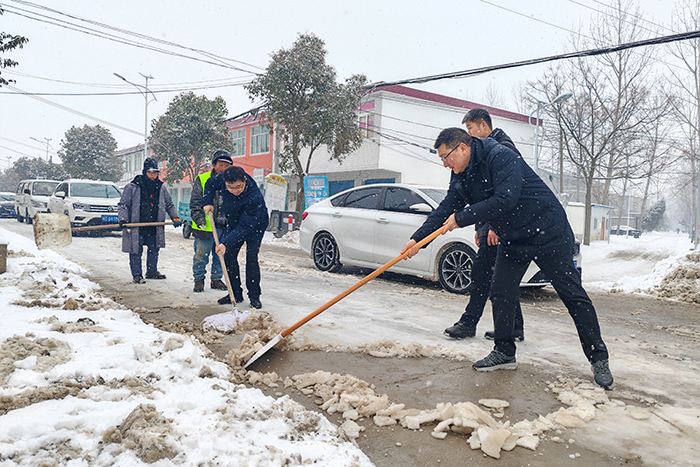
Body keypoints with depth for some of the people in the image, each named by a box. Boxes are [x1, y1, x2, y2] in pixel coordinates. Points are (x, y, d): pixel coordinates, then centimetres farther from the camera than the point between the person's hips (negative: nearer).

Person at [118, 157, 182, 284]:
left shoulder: (161, 188, 7)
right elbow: (123, 204, -2)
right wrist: (123, 219, -12)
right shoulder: (133, 187, -5)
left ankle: (152, 271, 30)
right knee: (136, 251, 0)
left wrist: (175, 217, 10)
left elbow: (169, 205, 17)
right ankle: (137, 274, 10)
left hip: (154, 227, 4)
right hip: (136, 227, -4)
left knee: (154, 250, 14)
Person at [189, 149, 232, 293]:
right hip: (205, 228, -3)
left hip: (224, 227, 4)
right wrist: (200, 220, -14)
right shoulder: (202, 180, -1)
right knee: (201, 255, 1)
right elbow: (195, 204, -3)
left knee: (220, 256, 10)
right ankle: (199, 280, 16)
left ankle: (216, 279, 24)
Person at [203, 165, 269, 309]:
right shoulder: (223, 179, -23)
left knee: (251, 258, -17)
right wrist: (208, 202, -8)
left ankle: (254, 296, -7)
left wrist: (226, 243, -40)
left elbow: (245, 227, -37)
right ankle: (235, 294, 11)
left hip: (255, 225, -6)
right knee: (229, 256, 2)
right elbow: (210, 184, 3)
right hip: (234, 224, 6)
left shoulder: (255, 198, -40)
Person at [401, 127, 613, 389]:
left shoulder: (501, 157, -23)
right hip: (511, 240, 8)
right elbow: (446, 209, 3)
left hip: (546, 232, -8)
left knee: (573, 295, 0)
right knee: (501, 294, 4)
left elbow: (505, 200, -34)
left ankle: (598, 359, 10)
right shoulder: (461, 176, 4)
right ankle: (504, 353, 18)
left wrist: (461, 218, -28)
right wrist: (418, 238, -7)